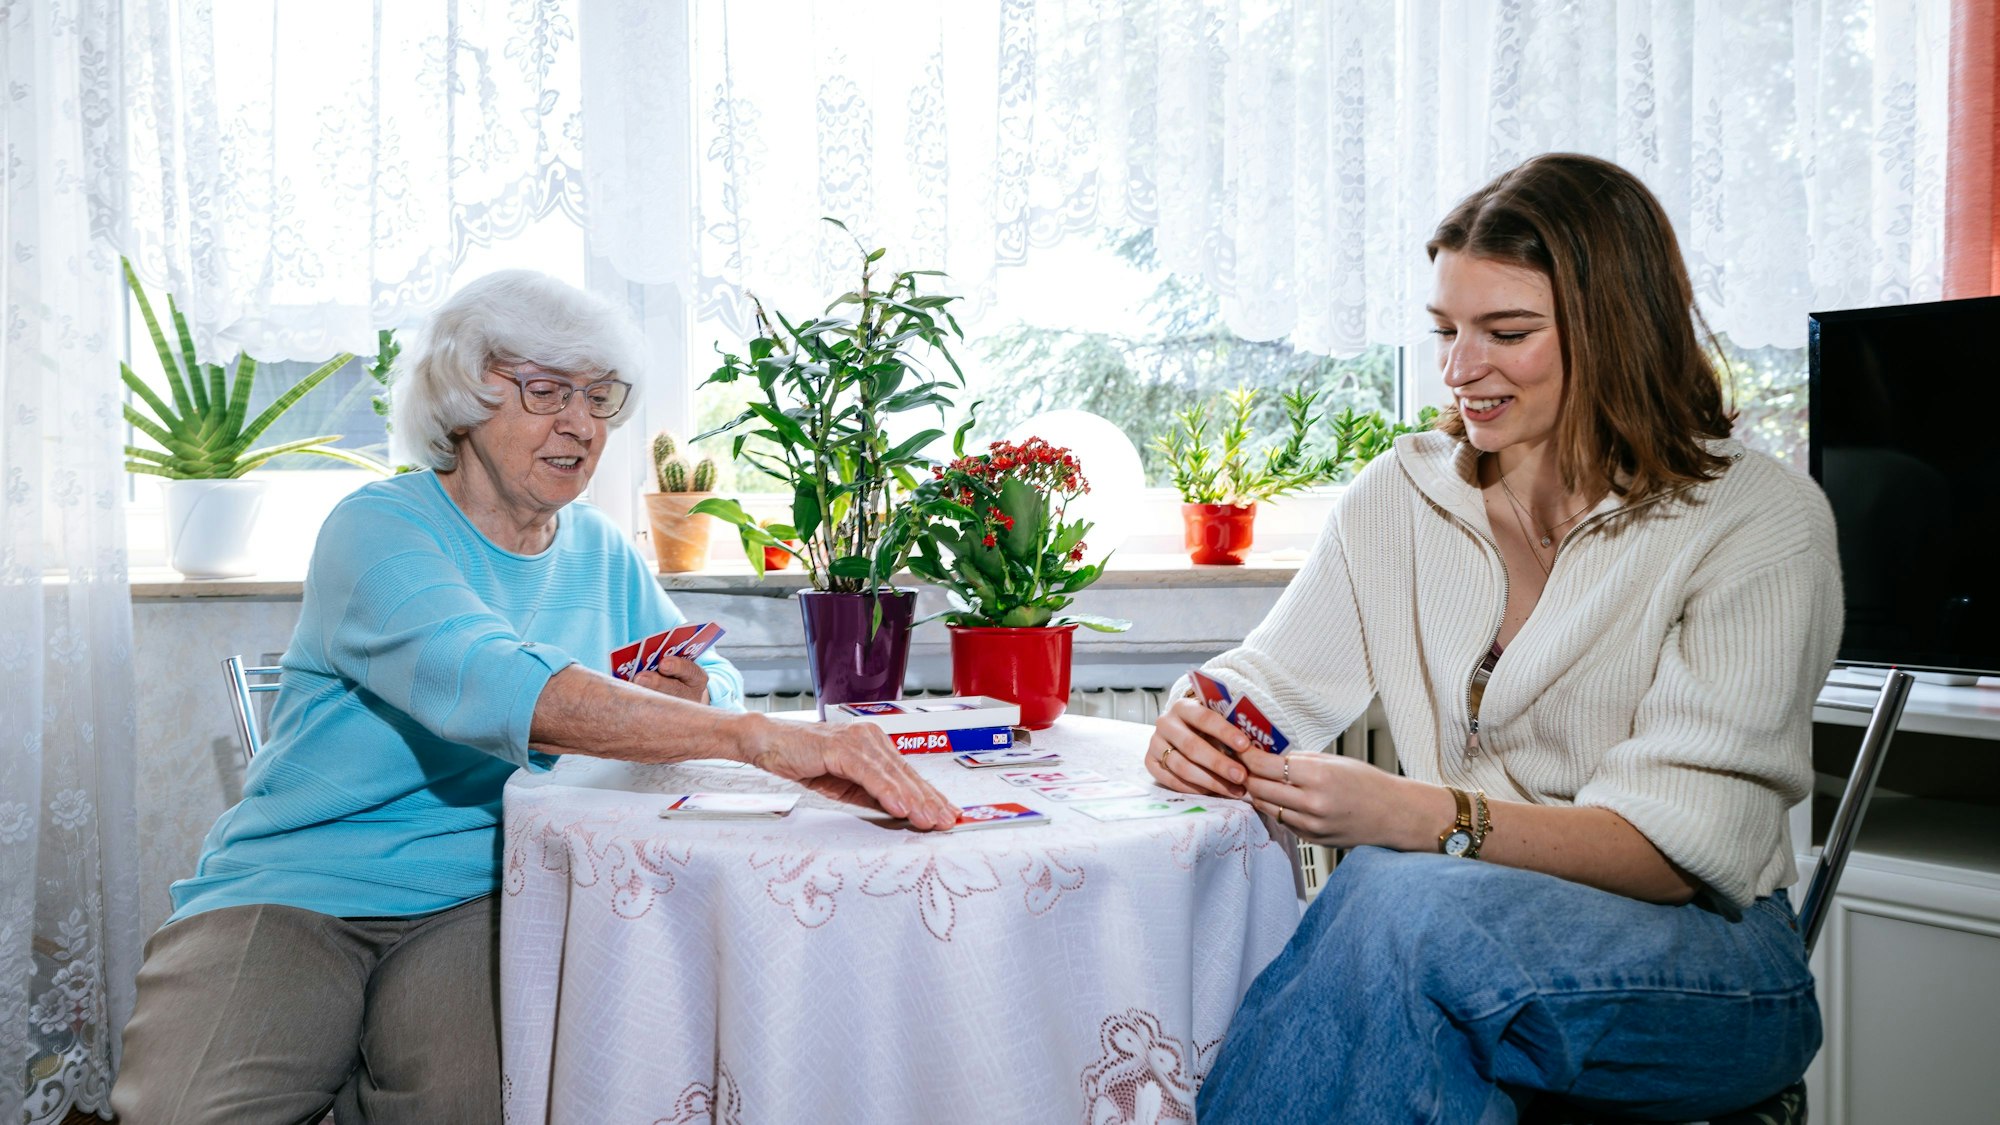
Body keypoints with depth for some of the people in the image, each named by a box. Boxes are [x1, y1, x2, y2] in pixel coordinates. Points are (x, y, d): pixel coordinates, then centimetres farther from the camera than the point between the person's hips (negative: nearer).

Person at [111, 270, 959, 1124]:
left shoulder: (602, 555, 12)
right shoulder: (377, 529, -11)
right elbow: (491, 685, -31)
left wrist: (696, 693, -12)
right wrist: (763, 739, -42)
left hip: (478, 899, 3)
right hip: (295, 885, -3)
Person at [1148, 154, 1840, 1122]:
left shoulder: (1760, 522, -8)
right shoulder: (1402, 493, 7)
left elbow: (1683, 848, -16)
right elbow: (1270, 680, 6)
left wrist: (1419, 817, -31)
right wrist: (1197, 725, -20)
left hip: (1701, 961, -3)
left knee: (1400, 902, -36)